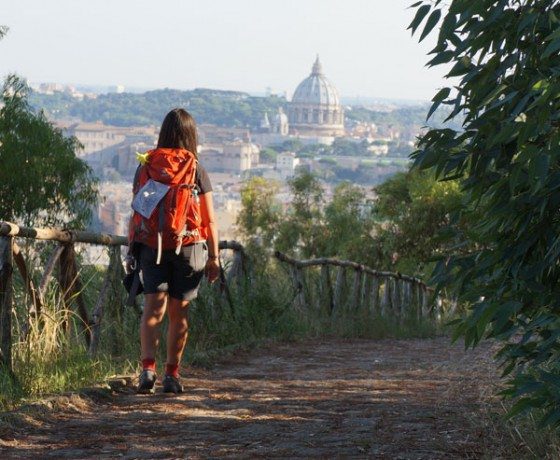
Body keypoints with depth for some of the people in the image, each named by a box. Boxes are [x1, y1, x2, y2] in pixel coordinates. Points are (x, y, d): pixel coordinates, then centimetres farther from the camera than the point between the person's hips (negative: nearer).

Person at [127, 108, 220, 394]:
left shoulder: (145, 166, 2)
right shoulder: (196, 170, -3)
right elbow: (209, 219, -2)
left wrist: (133, 248, 15)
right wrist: (214, 257, 4)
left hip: (150, 246, 1)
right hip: (187, 247, -1)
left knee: (153, 308, -2)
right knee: (178, 314, 8)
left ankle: (148, 368, -21)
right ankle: (172, 375, 13)